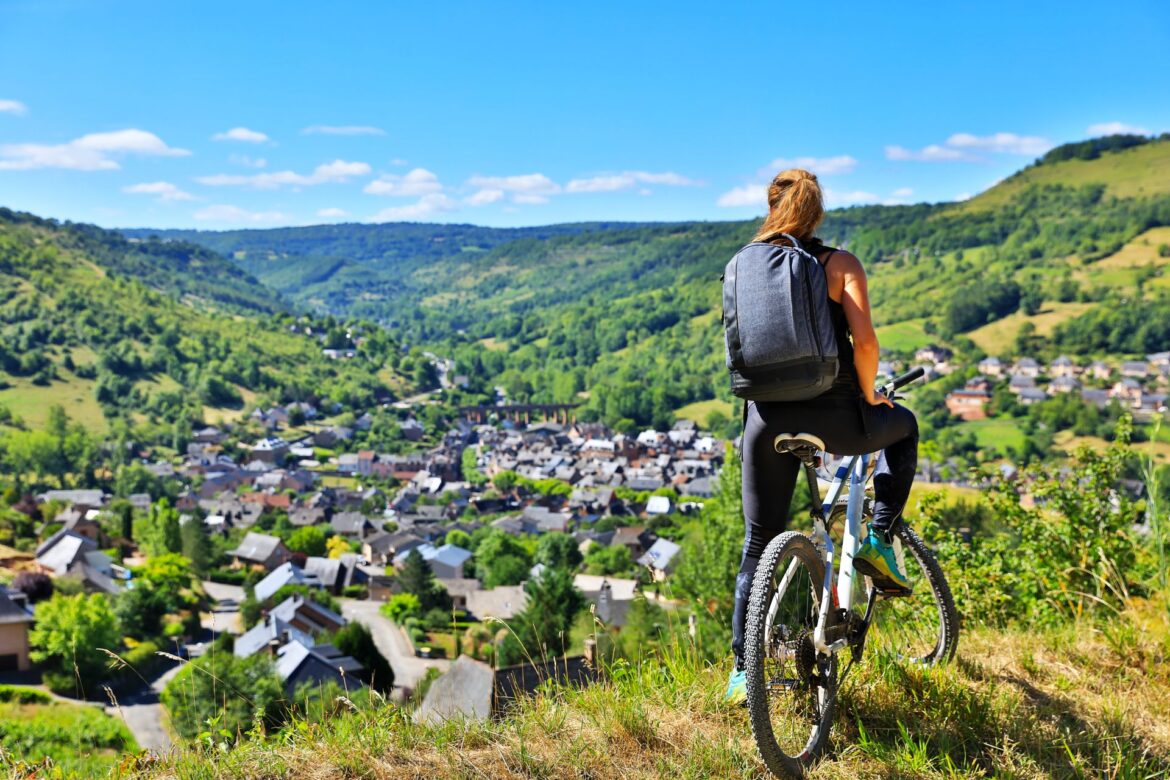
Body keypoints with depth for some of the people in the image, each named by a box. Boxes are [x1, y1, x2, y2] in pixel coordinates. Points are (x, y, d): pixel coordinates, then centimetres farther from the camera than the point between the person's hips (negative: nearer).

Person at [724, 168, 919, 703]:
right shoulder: (839, 264, 0)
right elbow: (864, 342, -11)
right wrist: (869, 394, 6)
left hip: (766, 417, 3)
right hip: (832, 414, -3)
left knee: (758, 544, 15)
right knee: (902, 425, 31)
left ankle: (742, 670, 15)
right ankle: (880, 542, 18)